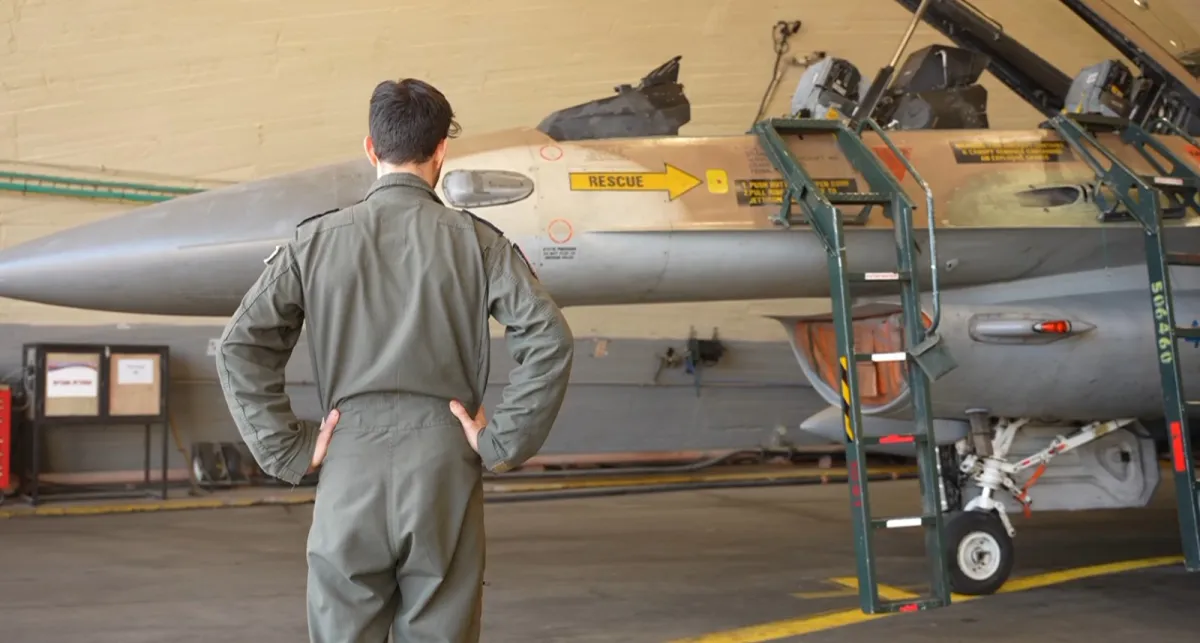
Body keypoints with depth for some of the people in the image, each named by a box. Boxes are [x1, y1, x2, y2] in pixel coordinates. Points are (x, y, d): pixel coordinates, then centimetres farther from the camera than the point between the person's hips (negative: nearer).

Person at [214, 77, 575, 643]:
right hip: (444, 466, 0)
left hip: (350, 468, 1)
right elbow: (550, 341, -7)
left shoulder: (316, 240, 4)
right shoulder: (475, 241, 2)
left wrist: (290, 450, 3)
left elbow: (240, 348, 0)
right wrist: (501, 443, -2)